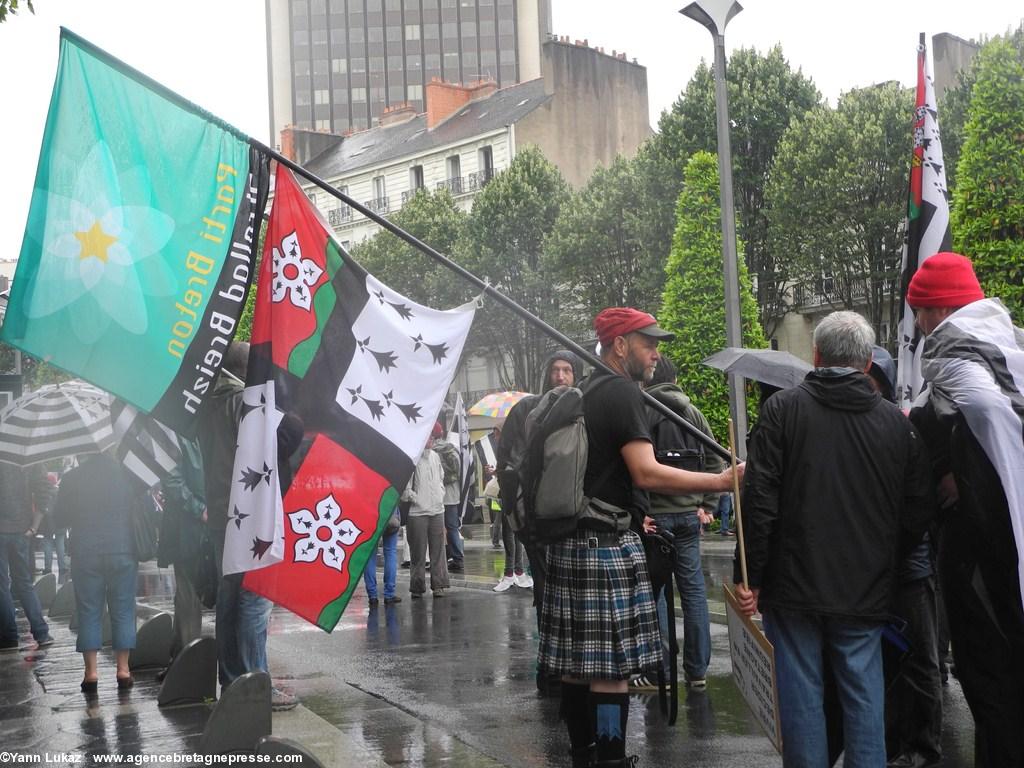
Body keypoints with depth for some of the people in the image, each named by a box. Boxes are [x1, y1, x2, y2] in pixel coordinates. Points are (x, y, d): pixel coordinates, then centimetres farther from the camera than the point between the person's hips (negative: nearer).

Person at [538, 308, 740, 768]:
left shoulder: (584, 394, 17)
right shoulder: (622, 393, -12)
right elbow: (647, 473, -21)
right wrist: (722, 481, -21)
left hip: (570, 541, 9)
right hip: (609, 544, -9)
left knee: (577, 659, 11)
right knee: (611, 666, -6)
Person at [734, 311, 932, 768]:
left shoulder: (783, 409, -6)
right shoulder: (896, 422, 2)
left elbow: (759, 501, -10)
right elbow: (917, 512, 5)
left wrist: (749, 576, -4)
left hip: (794, 589, -2)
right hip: (867, 592, 2)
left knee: (802, 696, 6)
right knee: (864, 696, 10)